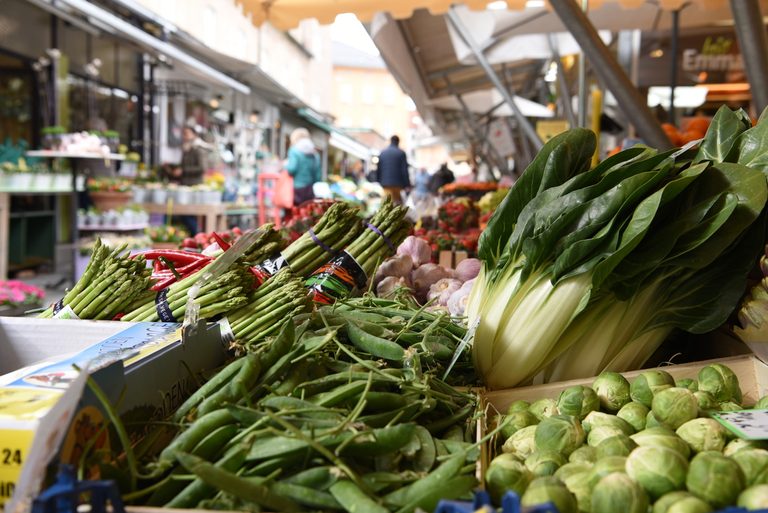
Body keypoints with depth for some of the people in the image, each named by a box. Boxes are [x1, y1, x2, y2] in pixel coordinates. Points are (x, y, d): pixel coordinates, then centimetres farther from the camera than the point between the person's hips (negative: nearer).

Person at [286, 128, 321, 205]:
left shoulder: (295, 150, -4)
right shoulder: (315, 154, 13)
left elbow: (292, 169, -14)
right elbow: (318, 176, 13)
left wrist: (286, 165, 6)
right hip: (310, 192, 5)